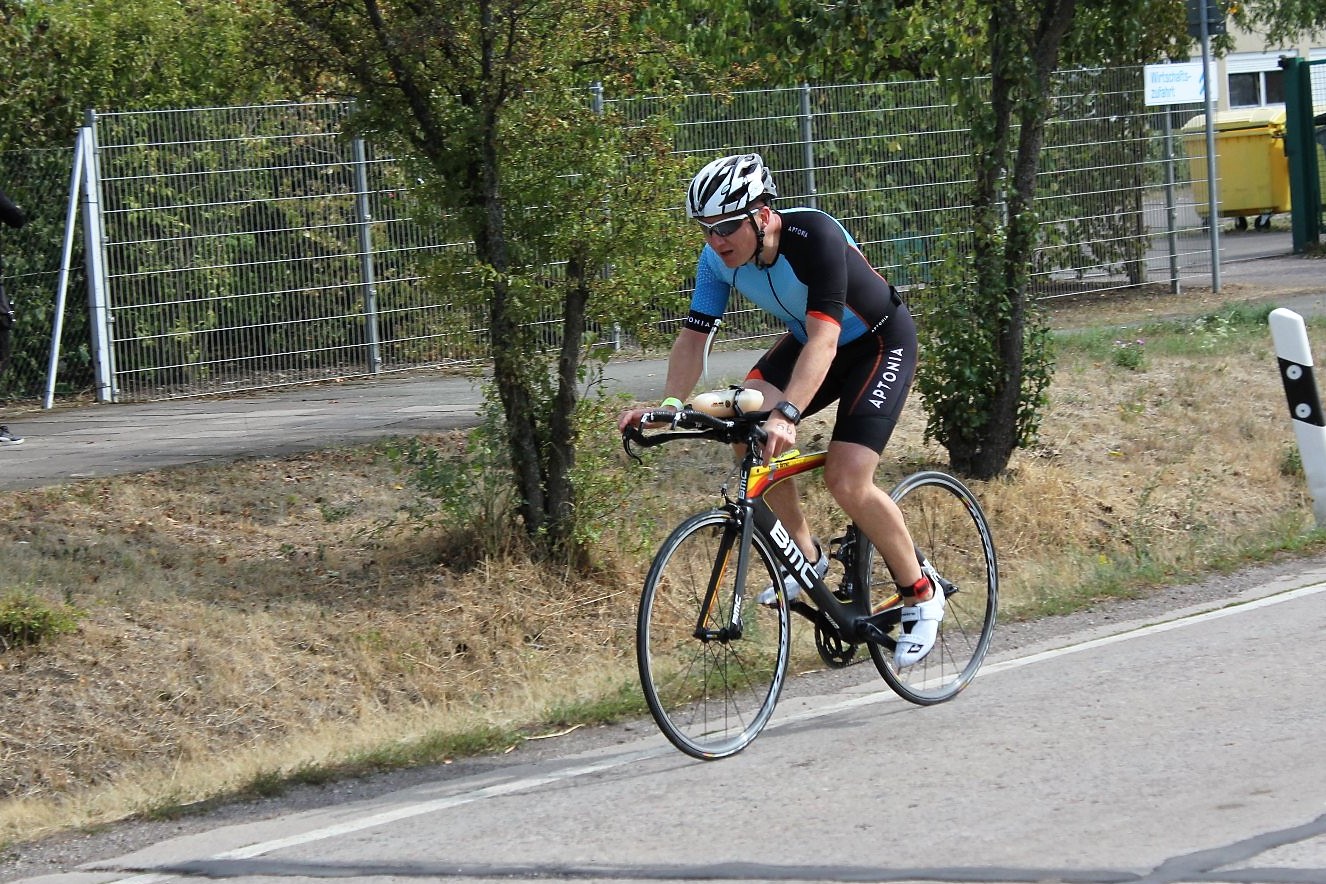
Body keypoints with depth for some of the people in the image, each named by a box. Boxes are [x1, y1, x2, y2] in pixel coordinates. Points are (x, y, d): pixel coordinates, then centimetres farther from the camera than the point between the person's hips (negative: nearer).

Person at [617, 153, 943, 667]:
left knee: (846, 480, -19)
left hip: (880, 343, -7)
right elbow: (694, 336, -14)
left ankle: (921, 595, 2)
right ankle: (806, 556, 1)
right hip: (807, 340, 7)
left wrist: (786, 415, -56)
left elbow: (823, 339, -43)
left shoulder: (816, 238, -36)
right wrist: (668, 405, -32)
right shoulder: (719, 259, -17)